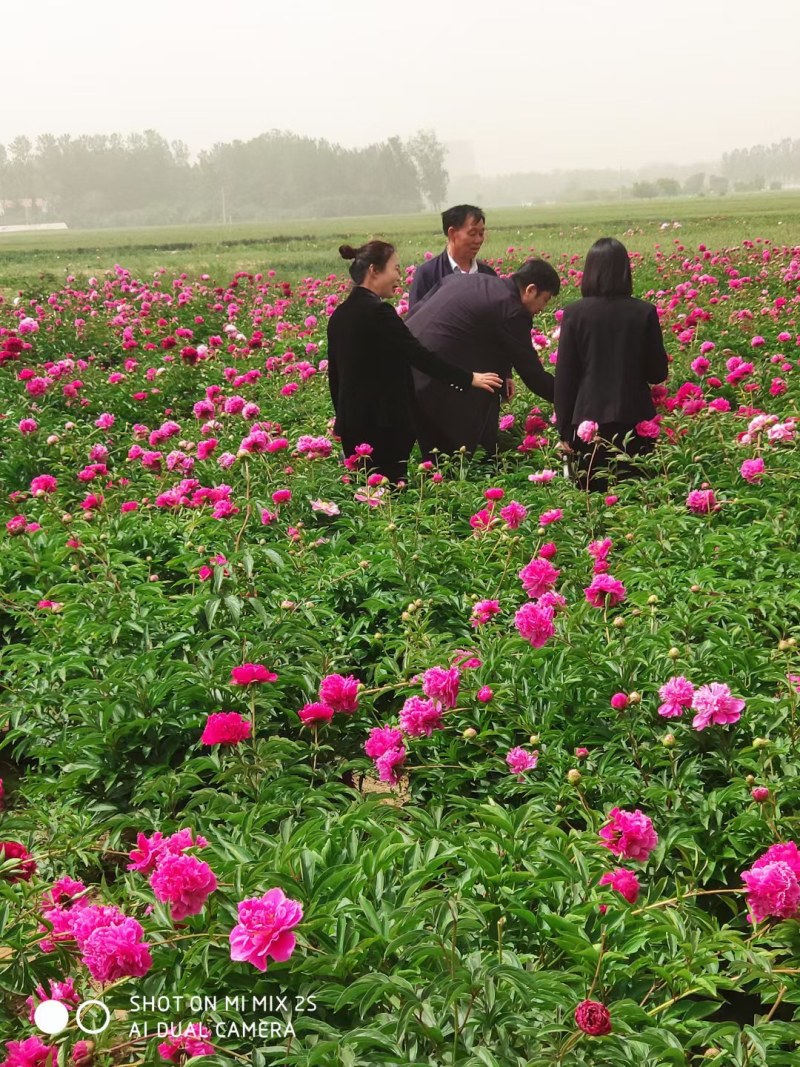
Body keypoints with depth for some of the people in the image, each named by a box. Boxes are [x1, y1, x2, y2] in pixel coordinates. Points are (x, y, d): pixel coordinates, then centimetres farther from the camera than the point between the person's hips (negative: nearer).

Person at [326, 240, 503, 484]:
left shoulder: (339, 315, 10)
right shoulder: (378, 311, -14)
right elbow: (418, 355, -15)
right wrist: (469, 378, -8)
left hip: (350, 425, 8)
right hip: (383, 426, -8)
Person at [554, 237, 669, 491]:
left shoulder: (575, 313, -4)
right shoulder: (644, 312, -3)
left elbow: (564, 377, -2)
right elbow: (658, 373, 2)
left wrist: (565, 430, 4)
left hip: (589, 420, -1)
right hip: (635, 421, 1)